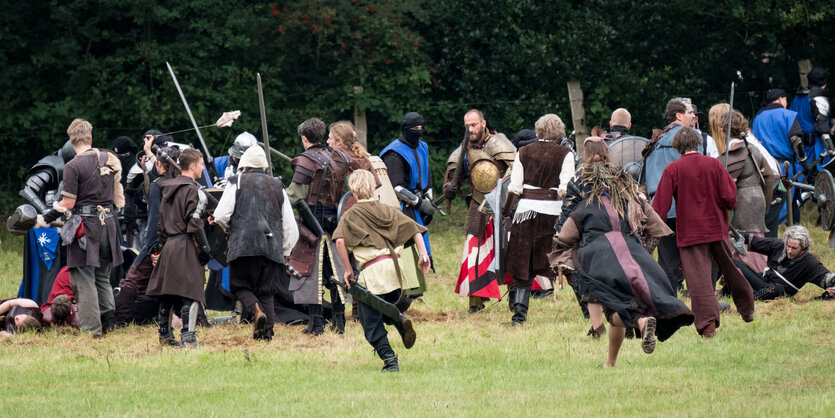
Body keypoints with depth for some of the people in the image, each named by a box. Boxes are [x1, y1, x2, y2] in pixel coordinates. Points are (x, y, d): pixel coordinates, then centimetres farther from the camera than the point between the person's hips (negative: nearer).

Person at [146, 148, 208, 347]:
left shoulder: (167, 188, 14)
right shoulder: (193, 190, -10)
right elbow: (194, 223, -16)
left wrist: (161, 246, 20)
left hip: (169, 245, 8)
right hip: (186, 246, -8)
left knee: (167, 293, 14)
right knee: (190, 293, -8)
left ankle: (164, 334, 21)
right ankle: (188, 337, -15)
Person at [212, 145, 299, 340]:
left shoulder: (237, 183, 6)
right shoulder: (277, 186, 17)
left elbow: (221, 216, -2)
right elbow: (290, 224, 15)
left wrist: (229, 228, 20)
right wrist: (286, 250, 25)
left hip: (244, 244, -3)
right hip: (272, 248, 3)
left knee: (240, 285, 8)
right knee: (266, 291, 10)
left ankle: (256, 310, -20)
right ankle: (267, 330, -2)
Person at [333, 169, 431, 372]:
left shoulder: (351, 215, 5)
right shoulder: (386, 210, 16)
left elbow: (340, 241, -12)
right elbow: (414, 228, 8)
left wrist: (348, 269, -4)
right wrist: (423, 255, 8)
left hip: (372, 272, -4)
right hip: (394, 265, 4)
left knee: (371, 322, 2)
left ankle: (389, 359, -10)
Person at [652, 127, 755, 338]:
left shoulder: (672, 170, -7)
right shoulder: (714, 165, -2)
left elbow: (660, 205, -7)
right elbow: (729, 199, -5)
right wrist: (730, 182, 16)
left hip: (690, 232, -3)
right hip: (717, 228, 3)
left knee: (698, 277, -3)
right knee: (731, 270, 18)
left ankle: (708, 322, -15)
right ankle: (747, 310, 33)